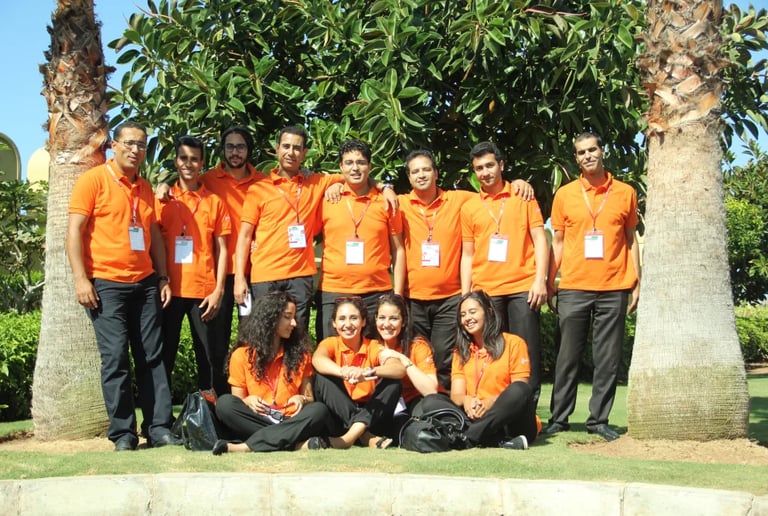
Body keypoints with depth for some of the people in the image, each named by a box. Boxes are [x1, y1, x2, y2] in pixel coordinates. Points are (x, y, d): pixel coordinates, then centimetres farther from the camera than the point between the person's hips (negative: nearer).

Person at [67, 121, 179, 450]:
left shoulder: (145, 188, 15)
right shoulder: (93, 180, -3)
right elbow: (75, 230, -7)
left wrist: (162, 278, 11)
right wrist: (81, 278, -14)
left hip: (145, 284, 6)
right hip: (106, 284, -5)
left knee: (152, 357, 4)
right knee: (116, 358, -6)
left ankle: (159, 428, 9)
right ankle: (122, 433, 2)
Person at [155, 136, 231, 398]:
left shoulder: (214, 202, 7)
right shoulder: (163, 199, 8)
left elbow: (221, 248, 6)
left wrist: (219, 289, -2)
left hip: (204, 290, 0)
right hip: (171, 289, 0)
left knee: (210, 357, 2)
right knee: (164, 355, 3)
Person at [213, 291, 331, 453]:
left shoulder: (300, 354, 12)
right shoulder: (242, 355, 7)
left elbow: (310, 397, 10)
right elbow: (236, 403, 7)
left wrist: (302, 399, -14)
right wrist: (248, 401, -16)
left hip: (290, 423, 1)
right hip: (256, 421, -1)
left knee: (319, 410, -29)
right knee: (224, 403, -27)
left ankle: (246, 447, -38)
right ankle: (298, 444, -35)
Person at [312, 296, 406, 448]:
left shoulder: (373, 347, -2)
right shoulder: (331, 343, -2)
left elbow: (400, 370, -22)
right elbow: (317, 359, -28)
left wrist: (368, 372, -42)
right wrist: (343, 372, -49)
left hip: (369, 413, 0)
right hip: (339, 415, 0)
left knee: (393, 383, -21)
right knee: (322, 376, -23)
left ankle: (353, 433, -32)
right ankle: (365, 435, -28)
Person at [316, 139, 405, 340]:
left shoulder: (386, 201, 6)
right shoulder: (327, 200, 5)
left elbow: (398, 250, 8)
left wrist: (398, 293, 3)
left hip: (377, 293, 0)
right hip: (333, 293, 0)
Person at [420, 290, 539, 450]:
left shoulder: (513, 343, 5)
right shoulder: (461, 351, 18)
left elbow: (520, 390, -5)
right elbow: (456, 394, 6)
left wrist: (492, 402, -23)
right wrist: (466, 400, -18)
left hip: (507, 418, -3)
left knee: (519, 390, -31)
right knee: (430, 402, -19)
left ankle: (469, 438, -33)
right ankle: (498, 441, -34)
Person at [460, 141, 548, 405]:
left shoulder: (523, 197, 7)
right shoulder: (469, 207, 11)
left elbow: (540, 240, 2)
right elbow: (468, 254, 12)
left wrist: (540, 280, -8)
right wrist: (465, 295, 4)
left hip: (522, 288, -2)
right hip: (485, 291, 2)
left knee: (526, 350, -4)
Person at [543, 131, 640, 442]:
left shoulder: (625, 193, 7)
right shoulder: (565, 194, 7)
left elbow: (631, 241, 11)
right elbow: (558, 242, 10)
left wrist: (637, 283, 5)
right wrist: (549, 282, 3)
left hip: (614, 288, 0)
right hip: (573, 288, 0)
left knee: (608, 358, 3)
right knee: (568, 356, 3)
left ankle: (598, 420, 10)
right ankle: (559, 418, 10)